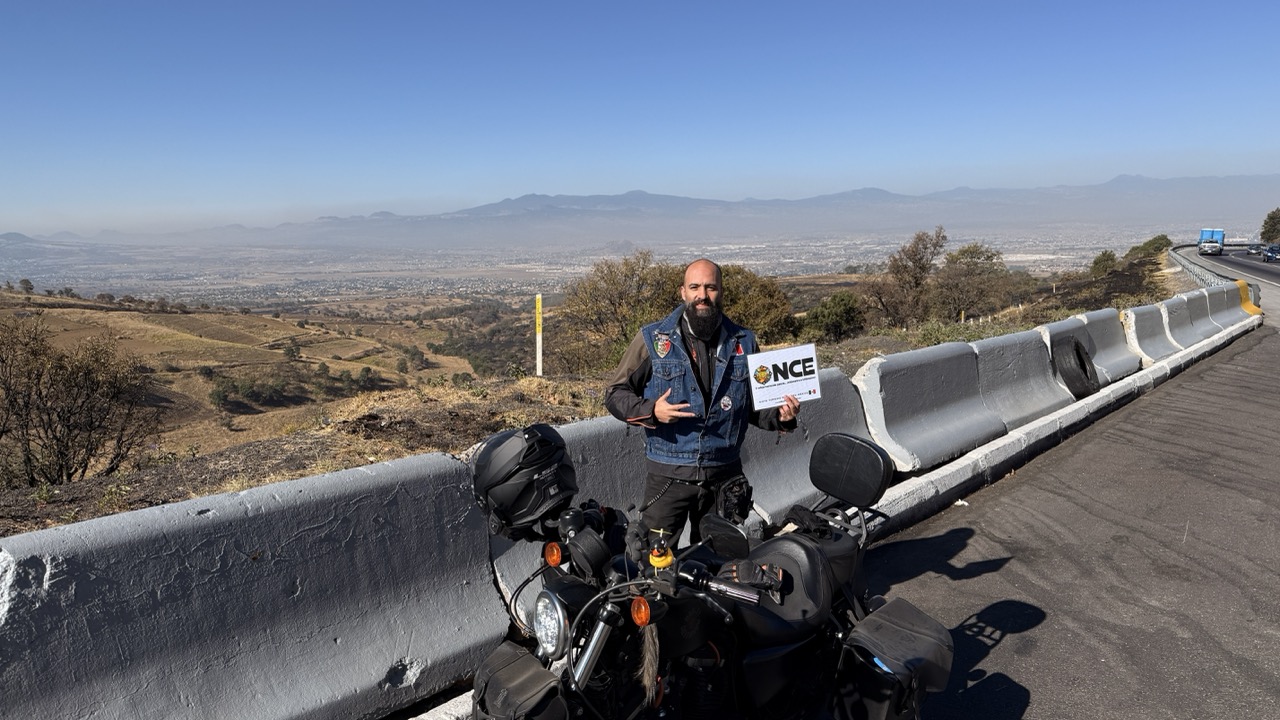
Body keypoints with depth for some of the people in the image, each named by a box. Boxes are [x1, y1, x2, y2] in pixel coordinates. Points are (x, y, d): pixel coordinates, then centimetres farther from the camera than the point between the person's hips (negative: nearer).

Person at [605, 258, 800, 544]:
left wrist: (779, 416, -5)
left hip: (724, 476, 3)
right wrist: (650, 411, -18)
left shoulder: (743, 343, 7)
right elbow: (616, 394, -1)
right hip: (668, 475, -3)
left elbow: (755, 404, 15)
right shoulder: (653, 339, -3)